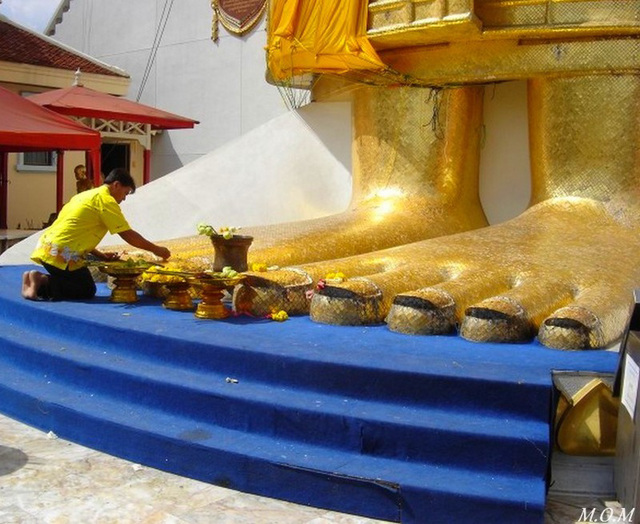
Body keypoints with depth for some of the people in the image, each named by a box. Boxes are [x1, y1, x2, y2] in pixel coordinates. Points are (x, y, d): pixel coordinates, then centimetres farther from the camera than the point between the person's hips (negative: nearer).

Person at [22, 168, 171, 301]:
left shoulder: (87, 195, 22)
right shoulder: (106, 200, -7)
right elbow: (128, 235, -8)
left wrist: (100, 255, 18)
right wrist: (156, 249, 1)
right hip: (61, 254, -9)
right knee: (88, 291, 1)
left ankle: (39, 280, 6)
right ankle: (43, 282, -11)